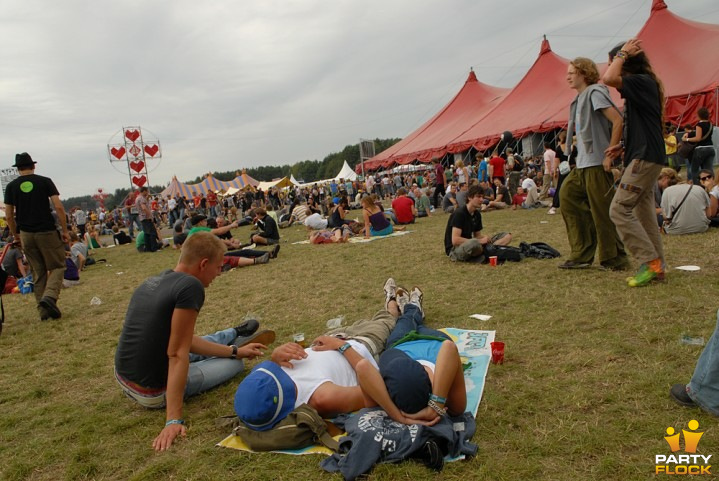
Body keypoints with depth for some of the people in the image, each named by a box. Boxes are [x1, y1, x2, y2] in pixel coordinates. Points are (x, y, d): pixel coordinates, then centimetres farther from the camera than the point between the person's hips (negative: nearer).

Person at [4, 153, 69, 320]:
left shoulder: (11, 187, 6)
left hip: (26, 234, 3)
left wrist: (15, 234, 19)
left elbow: (8, 216, 5)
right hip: (47, 232, -3)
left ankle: (43, 310, 9)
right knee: (57, 266, 6)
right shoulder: (45, 181, -1)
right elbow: (58, 207, -9)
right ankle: (49, 296, -20)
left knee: (38, 272, 11)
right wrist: (65, 230, -3)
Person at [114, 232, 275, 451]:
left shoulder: (152, 282, 3)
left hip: (124, 379, 7)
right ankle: (235, 337, 42)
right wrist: (174, 419, -23)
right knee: (234, 363, 13)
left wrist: (235, 351, 16)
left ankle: (235, 338, 54)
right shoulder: (190, 286, -23)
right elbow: (178, 354, -25)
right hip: (155, 393, -7)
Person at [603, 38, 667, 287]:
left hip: (645, 158, -10)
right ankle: (656, 267, 15)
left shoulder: (643, 82, -12)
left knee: (619, 210, -12)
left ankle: (650, 262, -8)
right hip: (645, 157, 10)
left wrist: (623, 52, -11)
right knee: (644, 214, 11)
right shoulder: (641, 86, 18)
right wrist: (623, 146, 14)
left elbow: (608, 79, -27)